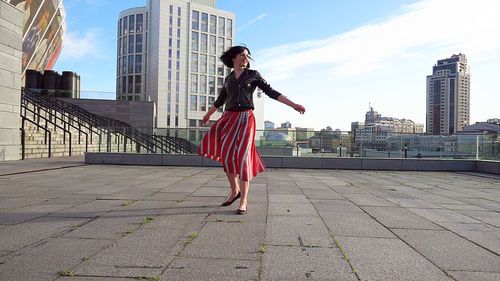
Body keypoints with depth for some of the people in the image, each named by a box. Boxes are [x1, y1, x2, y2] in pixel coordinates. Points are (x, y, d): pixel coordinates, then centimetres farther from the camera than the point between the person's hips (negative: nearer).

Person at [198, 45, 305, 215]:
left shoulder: (253, 75, 8)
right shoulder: (229, 79, 17)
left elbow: (271, 92, 3)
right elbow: (220, 99, 30)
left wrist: (293, 105, -6)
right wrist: (208, 115, 43)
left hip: (245, 119, -4)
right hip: (229, 119, 4)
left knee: (242, 157, -13)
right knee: (226, 157, 3)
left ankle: (243, 201, -8)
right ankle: (235, 191, 23)